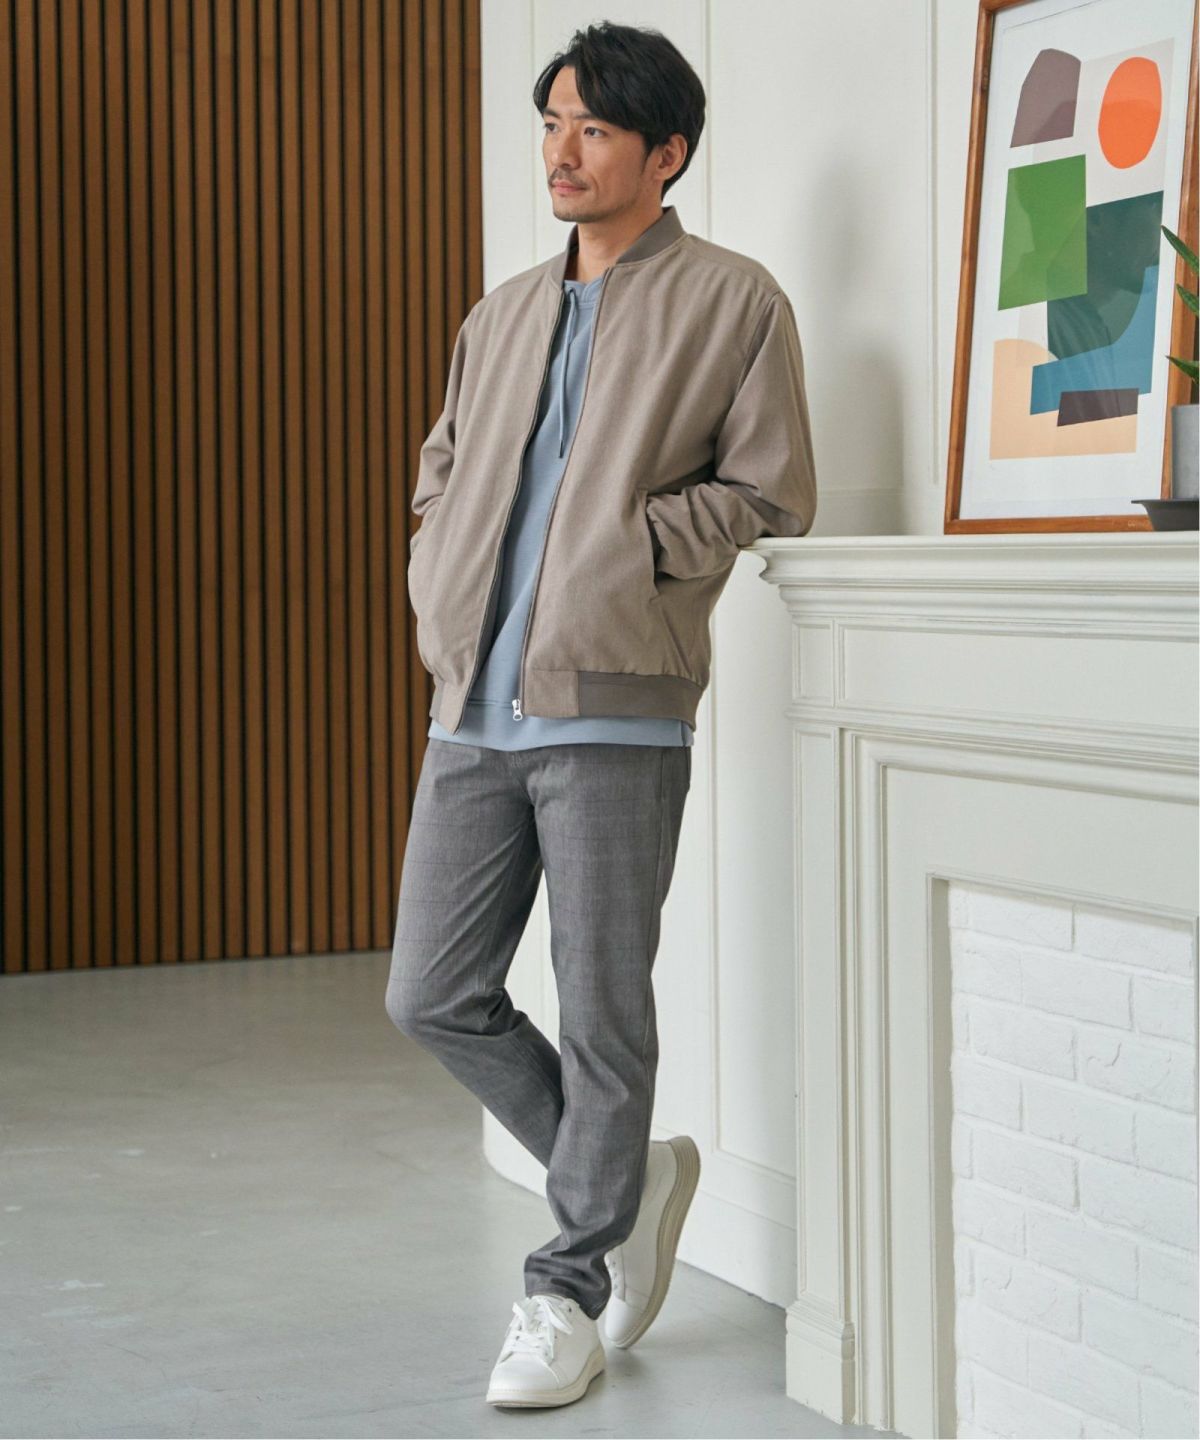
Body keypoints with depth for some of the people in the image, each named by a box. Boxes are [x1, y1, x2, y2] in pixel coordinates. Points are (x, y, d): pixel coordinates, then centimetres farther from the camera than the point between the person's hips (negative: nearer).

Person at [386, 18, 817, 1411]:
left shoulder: (731, 302, 1)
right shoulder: (503, 315, 18)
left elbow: (772, 496, -3)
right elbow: (441, 468, 29)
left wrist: (622, 545, -10)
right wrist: (441, 599, 11)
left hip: (613, 708, -6)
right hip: (474, 711, 6)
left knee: (600, 1015, -1)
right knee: (434, 997, 6)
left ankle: (568, 1286, 14)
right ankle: (630, 1175, 25)